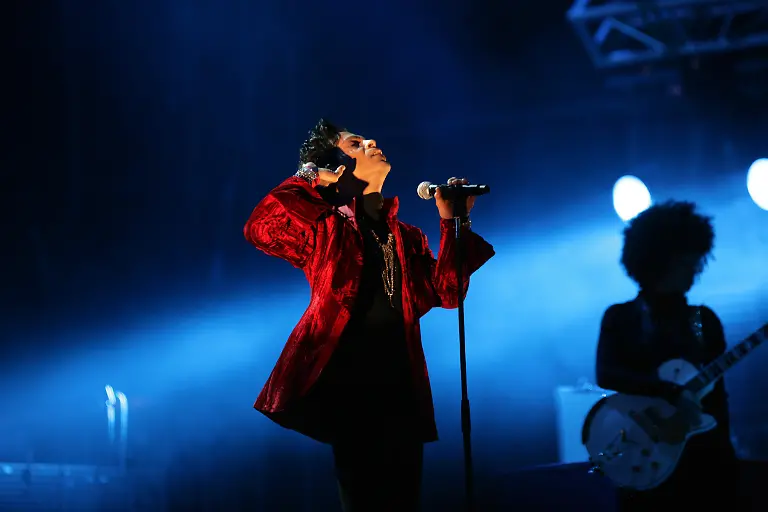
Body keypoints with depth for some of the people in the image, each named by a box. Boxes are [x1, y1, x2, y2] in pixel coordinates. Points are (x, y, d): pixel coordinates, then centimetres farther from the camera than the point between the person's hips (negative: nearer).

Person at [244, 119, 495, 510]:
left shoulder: (407, 237, 18)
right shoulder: (325, 226, 2)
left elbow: (446, 292, 6)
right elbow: (259, 228, -14)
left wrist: (453, 222, 0)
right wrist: (312, 179, -9)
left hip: (401, 386, 5)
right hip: (348, 383, -5)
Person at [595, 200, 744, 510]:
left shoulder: (705, 319, 11)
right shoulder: (621, 318, 3)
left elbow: (717, 389, 9)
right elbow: (606, 375, -12)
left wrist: (723, 445, -2)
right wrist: (672, 393, -20)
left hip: (704, 450, 3)